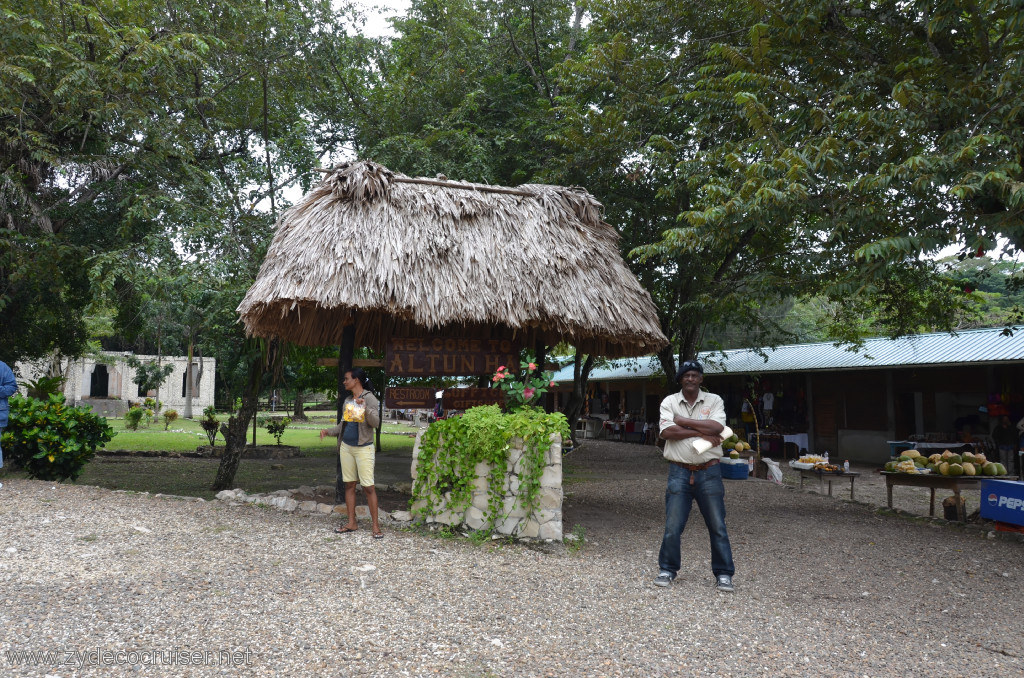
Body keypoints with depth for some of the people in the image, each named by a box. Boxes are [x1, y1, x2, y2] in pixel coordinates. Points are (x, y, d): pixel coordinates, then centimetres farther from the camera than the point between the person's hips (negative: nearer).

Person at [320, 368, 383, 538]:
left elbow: (375, 423, -17)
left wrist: (365, 407, -30)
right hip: (346, 446, 7)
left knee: (368, 487, -8)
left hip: (363, 448, -7)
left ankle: (375, 525, -2)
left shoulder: (369, 398, -8)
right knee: (349, 485, 9)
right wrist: (328, 431, 8)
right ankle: (352, 523, 18)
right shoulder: (347, 400, 13)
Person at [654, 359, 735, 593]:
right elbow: (667, 432, -13)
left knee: (717, 525, 4)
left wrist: (683, 421, -12)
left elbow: (717, 428, -14)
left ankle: (723, 574, 17)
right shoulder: (669, 402, 4)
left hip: (709, 471, 0)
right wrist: (701, 432, -15)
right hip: (679, 471, 0)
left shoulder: (714, 401, 4)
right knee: (672, 525, 3)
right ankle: (667, 569, 19)